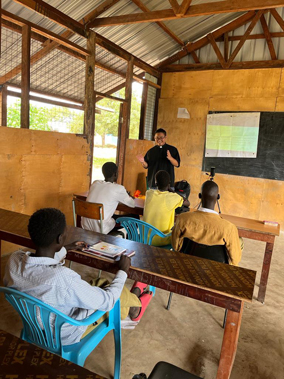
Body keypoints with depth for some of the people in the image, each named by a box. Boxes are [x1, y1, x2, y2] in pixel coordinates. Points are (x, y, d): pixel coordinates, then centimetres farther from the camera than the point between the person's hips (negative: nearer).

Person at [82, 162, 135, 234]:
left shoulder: (95, 183, 4)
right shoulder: (118, 189, -13)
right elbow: (133, 204, 2)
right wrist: (129, 197, 24)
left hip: (85, 226, 6)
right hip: (100, 230, -6)